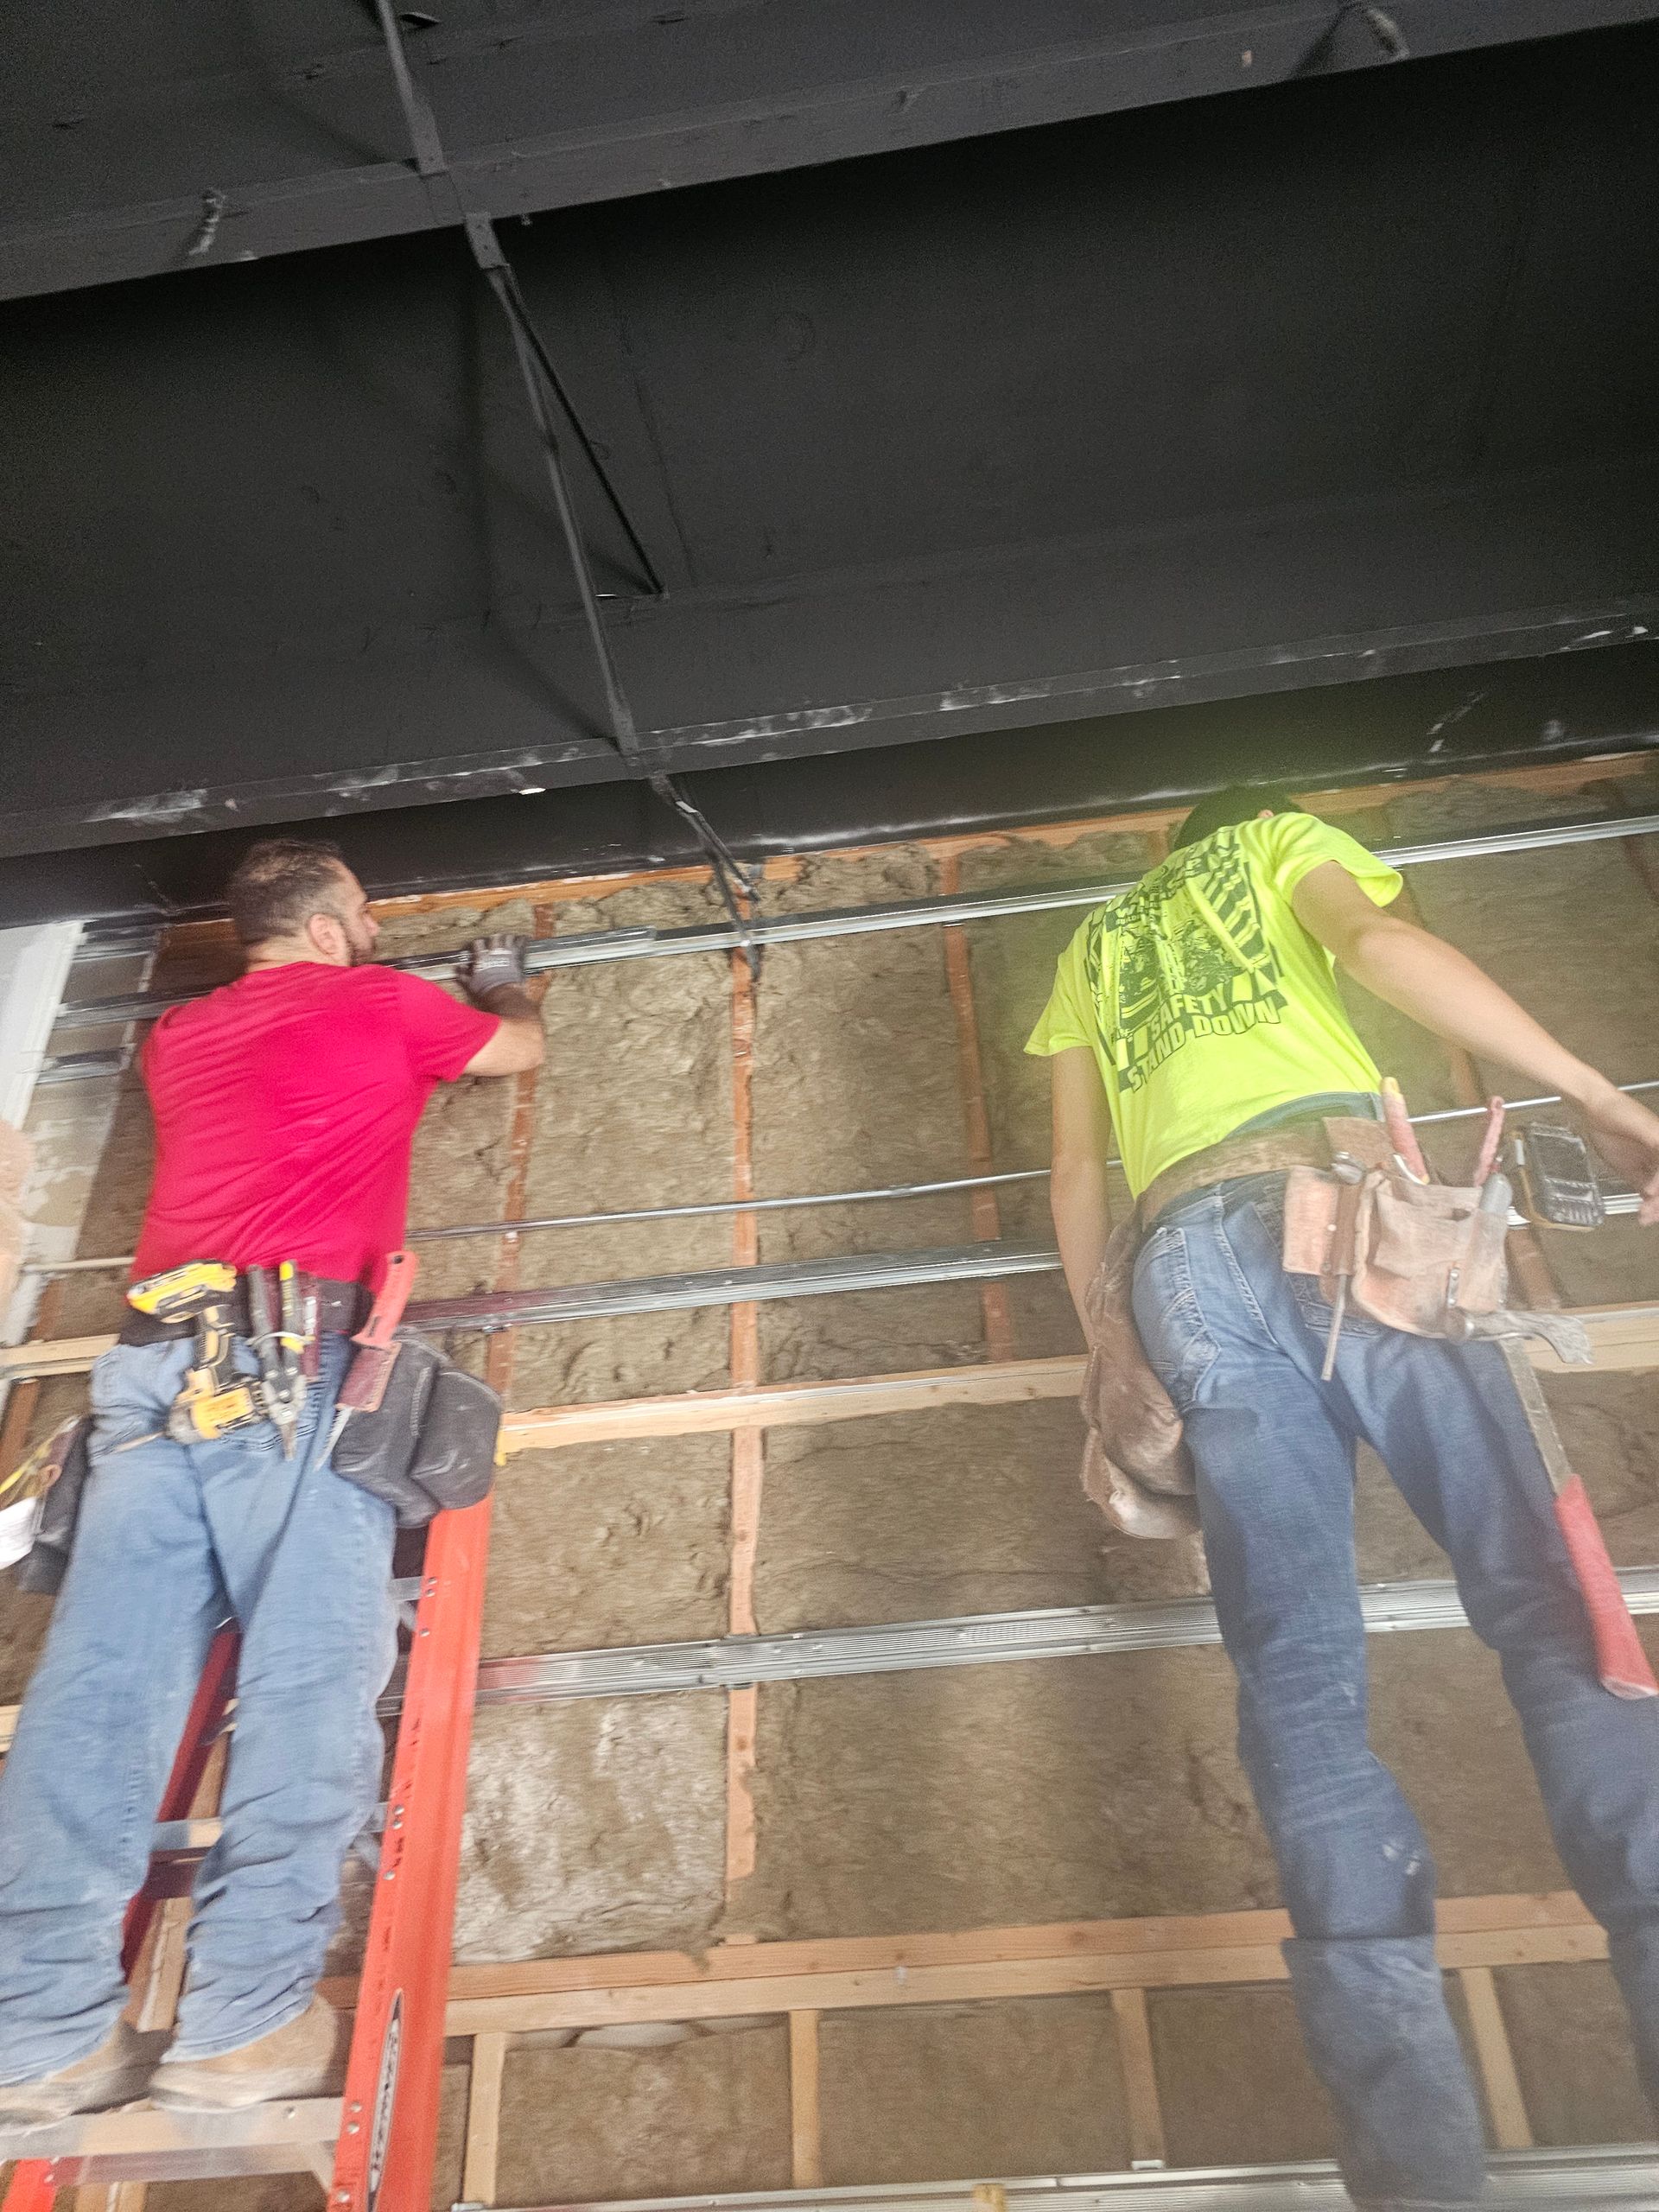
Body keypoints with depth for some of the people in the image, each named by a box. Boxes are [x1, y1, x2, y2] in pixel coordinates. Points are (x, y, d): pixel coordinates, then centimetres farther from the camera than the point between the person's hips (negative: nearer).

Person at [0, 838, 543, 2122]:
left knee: (103, 1679, -2)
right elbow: (524, 1051, 31)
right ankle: (248, 2020, -12)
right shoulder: (380, 1005, 15)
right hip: (299, 1355, -6)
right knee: (311, 1674, -8)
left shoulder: (179, 1039, 29)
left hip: (154, 1363, 6)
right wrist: (502, 988, 55)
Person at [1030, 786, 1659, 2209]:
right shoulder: (1285, 836, 27)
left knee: (1299, 1679, -4)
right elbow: (1377, 944, 2)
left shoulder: (1089, 951, 36)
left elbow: (1078, 1171, 25)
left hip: (1185, 1254, 3)